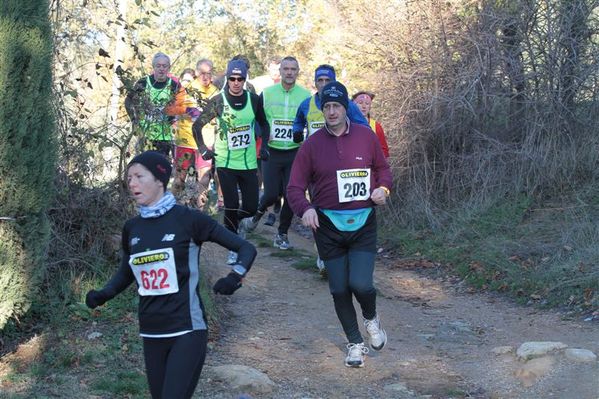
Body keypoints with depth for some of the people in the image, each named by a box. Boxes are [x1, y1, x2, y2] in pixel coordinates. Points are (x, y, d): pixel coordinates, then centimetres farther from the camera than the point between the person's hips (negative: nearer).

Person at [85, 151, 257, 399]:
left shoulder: (188, 219, -9)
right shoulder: (132, 228, 6)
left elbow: (246, 249, -6)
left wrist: (235, 277, -25)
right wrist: (103, 295, 5)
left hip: (186, 331, -6)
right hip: (151, 334, 6)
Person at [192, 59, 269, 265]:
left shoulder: (253, 99, 0)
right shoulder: (218, 101, -8)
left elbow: (263, 123, 18)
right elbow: (197, 125, 0)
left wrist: (264, 146, 9)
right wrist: (203, 149, -6)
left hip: (248, 162, 3)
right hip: (225, 162, -3)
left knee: (251, 208, 2)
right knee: (231, 206, -7)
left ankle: (232, 221, 36)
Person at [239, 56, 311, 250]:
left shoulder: (306, 96, 1)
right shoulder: (267, 93, 0)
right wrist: (265, 138, -8)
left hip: (295, 153, 1)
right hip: (272, 152, -1)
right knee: (271, 194, -5)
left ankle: (282, 234, 15)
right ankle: (256, 216, 27)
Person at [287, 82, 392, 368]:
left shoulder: (365, 136, 1)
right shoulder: (312, 145, -2)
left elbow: (383, 169, 14)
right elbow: (295, 187, -2)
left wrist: (383, 188, -8)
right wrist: (305, 209, -22)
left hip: (363, 223, -1)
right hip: (328, 226, 1)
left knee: (360, 284, -14)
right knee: (339, 289, 6)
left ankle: (371, 318, 21)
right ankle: (355, 343, 26)